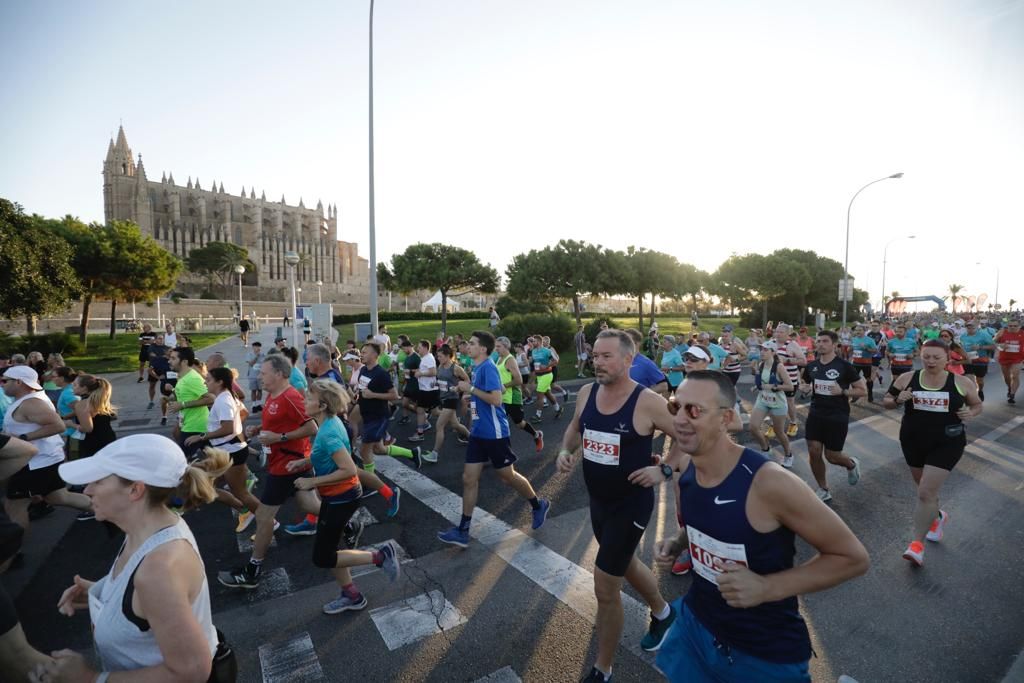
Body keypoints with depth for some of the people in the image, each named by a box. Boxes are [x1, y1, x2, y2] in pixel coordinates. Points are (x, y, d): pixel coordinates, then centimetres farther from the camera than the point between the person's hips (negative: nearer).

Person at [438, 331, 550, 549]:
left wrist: (471, 389, -21)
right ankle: (463, 531, 14)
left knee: (507, 475, 9)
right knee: (469, 478, 6)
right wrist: (467, 389, 10)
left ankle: (539, 505, 33)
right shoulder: (478, 368, 10)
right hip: (478, 432, 9)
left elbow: (496, 399, -27)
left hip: (494, 433, -8)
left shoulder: (488, 367, -18)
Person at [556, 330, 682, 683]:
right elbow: (575, 428, 12)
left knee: (605, 586, 1)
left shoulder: (647, 401, -22)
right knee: (626, 564, 27)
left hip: (631, 503, -6)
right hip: (597, 499, 6)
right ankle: (662, 613, 58)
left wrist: (665, 470, -22)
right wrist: (566, 451, -5)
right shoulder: (586, 393, -5)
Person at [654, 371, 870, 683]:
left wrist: (768, 587, -27)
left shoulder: (770, 482, -29)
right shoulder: (686, 466, -9)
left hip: (766, 653, -5)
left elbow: (853, 557, -18)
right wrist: (677, 543, -8)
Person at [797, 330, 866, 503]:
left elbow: (863, 390, -6)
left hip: (838, 417, -4)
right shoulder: (811, 366, 3)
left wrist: (842, 392, -22)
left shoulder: (844, 366, -11)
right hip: (815, 414, 4)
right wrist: (804, 388, -4)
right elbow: (804, 384, 18)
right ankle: (823, 490, 20)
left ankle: (852, 465, 41)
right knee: (814, 453, 1)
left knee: (832, 456, 4)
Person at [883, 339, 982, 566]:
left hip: (946, 444, -2)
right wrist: (897, 400, -18)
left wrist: (970, 413, -11)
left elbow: (977, 405, 11)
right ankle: (938, 517, 52)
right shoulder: (907, 379, -4)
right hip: (913, 442, 3)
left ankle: (917, 544, 2)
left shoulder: (961, 382, -4)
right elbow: (886, 402, 3)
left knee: (926, 493, -9)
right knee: (925, 489, 21)